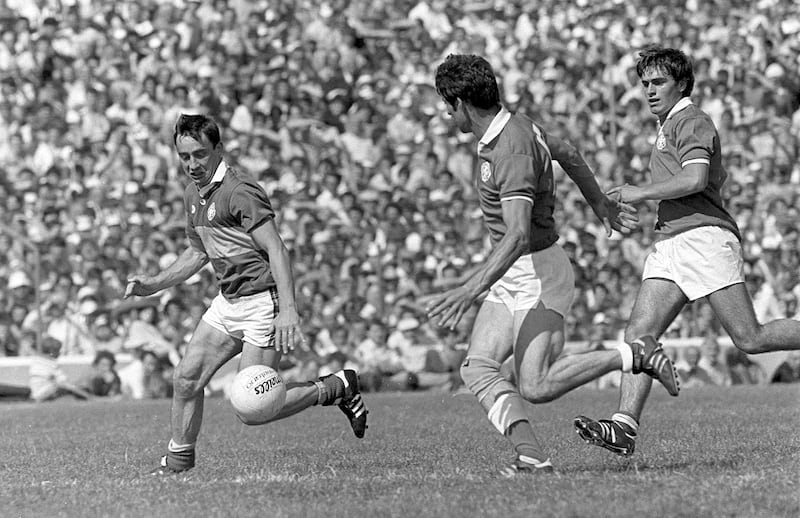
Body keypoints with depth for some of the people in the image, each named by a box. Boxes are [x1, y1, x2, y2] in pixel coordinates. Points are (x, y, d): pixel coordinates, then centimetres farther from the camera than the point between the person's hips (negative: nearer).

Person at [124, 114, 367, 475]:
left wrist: (287, 310, -33)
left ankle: (338, 388, 6)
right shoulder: (193, 195, 13)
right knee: (186, 379, 3)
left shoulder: (239, 192, -17)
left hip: (263, 302, -9)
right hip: (228, 302, 9)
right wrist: (154, 284, 18)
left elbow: (276, 249, -23)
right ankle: (177, 463, 18)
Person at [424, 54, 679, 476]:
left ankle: (636, 355, 0)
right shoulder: (513, 124, 6)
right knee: (477, 368, -6)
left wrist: (469, 291, -40)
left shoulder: (512, 151, -25)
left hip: (537, 272, -9)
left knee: (535, 386, -12)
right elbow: (567, 155, 24)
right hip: (511, 280, 10)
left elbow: (517, 236, -33)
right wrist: (600, 204, 39)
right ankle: (530, 455, -14)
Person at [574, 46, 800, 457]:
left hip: (704, 236, -9)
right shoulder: (668, 126, 27)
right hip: (670, 243, 9)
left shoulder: (690, 120, -3)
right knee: (639, 332, -8)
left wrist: (641, 192, -12)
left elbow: (696, 179, -20)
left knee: (749, 339, -12)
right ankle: (625, 426, -18)